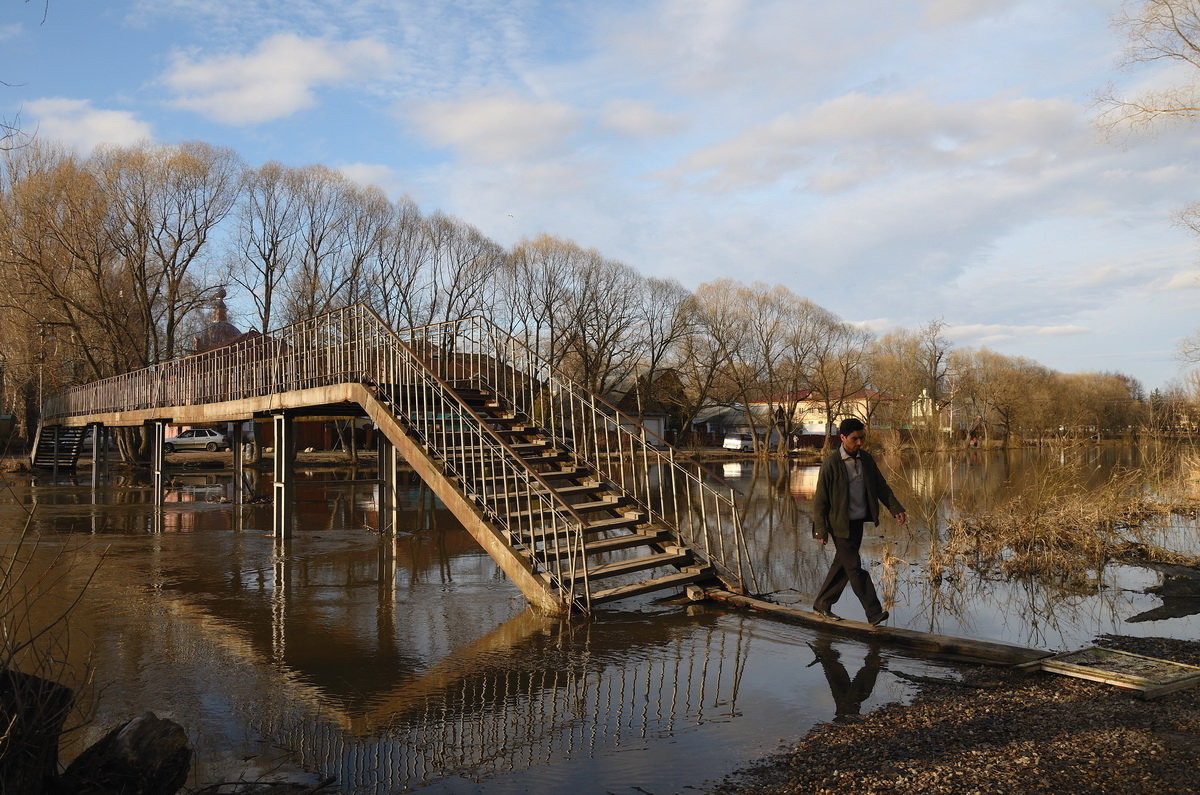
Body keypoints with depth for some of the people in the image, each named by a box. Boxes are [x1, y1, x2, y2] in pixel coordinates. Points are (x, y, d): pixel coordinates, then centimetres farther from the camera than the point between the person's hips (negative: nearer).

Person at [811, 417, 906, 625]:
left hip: (858, 522, 7)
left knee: (842, 565, 13)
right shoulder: (831, 463, -14)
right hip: (840, 524, -7)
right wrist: (821, 529, -11)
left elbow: (881, 486, 12)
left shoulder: (866, 458, 5)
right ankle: (874, 613, -4)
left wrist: (896, 508, 0)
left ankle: (822, 604, 26)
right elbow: (820, 498, -11)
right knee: (855, 568, -7)